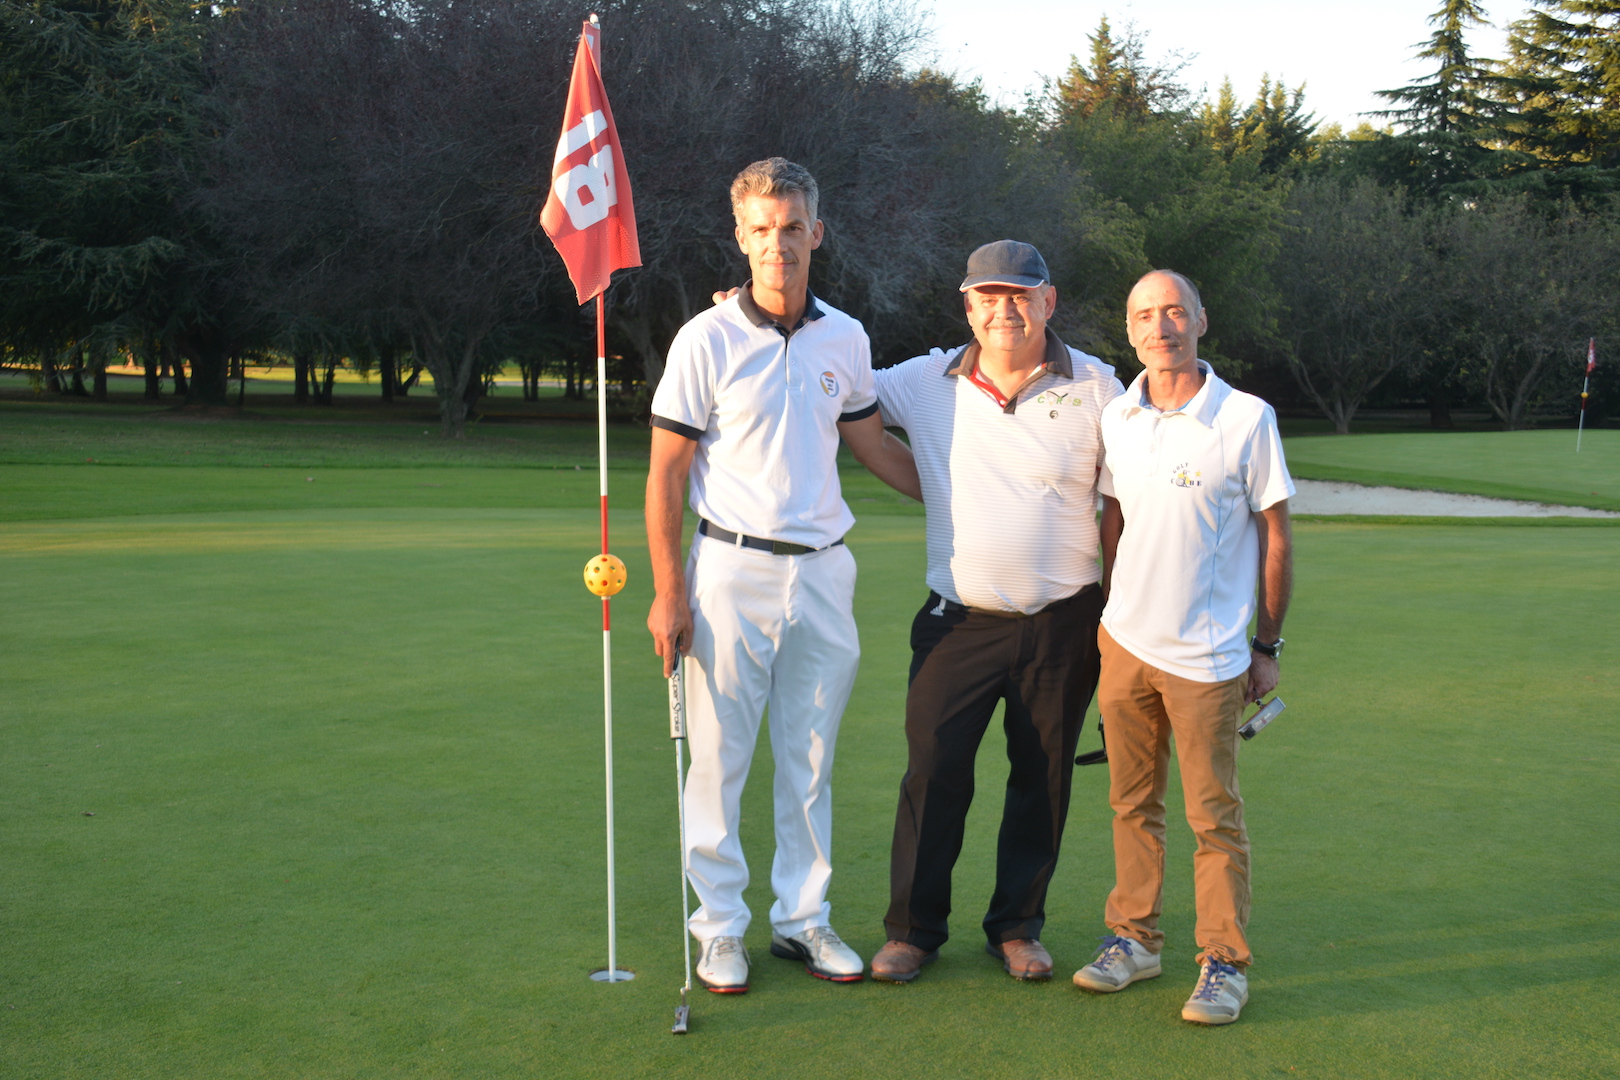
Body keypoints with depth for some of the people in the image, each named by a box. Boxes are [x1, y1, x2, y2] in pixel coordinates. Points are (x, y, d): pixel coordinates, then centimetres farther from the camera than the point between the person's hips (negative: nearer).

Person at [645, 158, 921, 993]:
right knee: (719, 759, 2)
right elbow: (666, 472, -5)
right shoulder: (708, 339, -6)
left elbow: (874, 446, 21)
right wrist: (669, 593, -9)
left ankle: (802, 919, 22)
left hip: (823, 571, 4)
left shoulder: (844, 339, 7)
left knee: (810, 760, 10)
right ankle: (719, 926, 15)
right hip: (733, 571, -4)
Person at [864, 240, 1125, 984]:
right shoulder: (927, 383, 2)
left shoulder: (1095, 386, 0)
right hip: (959, 621, 0)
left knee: (1042, 779, 8)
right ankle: (913, 929, 13)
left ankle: (1017, 927, 23)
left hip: (1063, 623, 0)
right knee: (933, 772, -2)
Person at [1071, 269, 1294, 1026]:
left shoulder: (1247, 418, -7)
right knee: (1132, 802, 11)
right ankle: (1133, 938, 22)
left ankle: (1224, 963, 10)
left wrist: (1268, 644, -2)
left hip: (1207, 653, -4)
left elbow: (1275, 538, -2)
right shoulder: (1117, 417, 5)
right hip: (1125, 642, 4)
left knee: (1214, 814, 1)